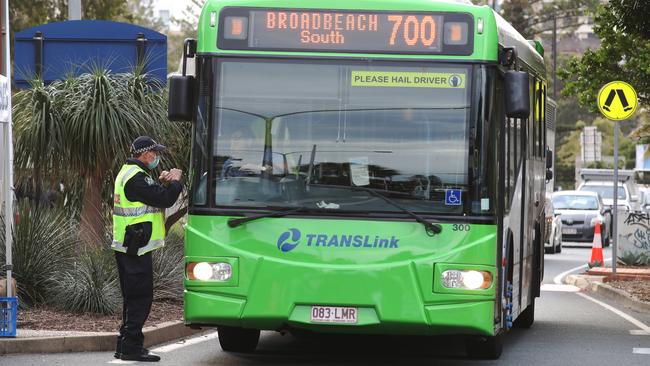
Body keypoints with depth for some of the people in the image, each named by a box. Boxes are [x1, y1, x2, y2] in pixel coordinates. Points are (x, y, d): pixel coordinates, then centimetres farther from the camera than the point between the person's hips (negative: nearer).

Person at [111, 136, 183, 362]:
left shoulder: (128, 172, 16)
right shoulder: (136, 177, -18)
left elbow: (153, 196, 21)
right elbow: (165, 200, -22)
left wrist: (163, 182, 5)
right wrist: (175, 182, -4)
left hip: (126, 247, 11)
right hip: (136, 248, -11)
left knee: (133, 297, 16)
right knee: (140, 298, -7)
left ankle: (125, 345, 20)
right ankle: (131, 348, -6)